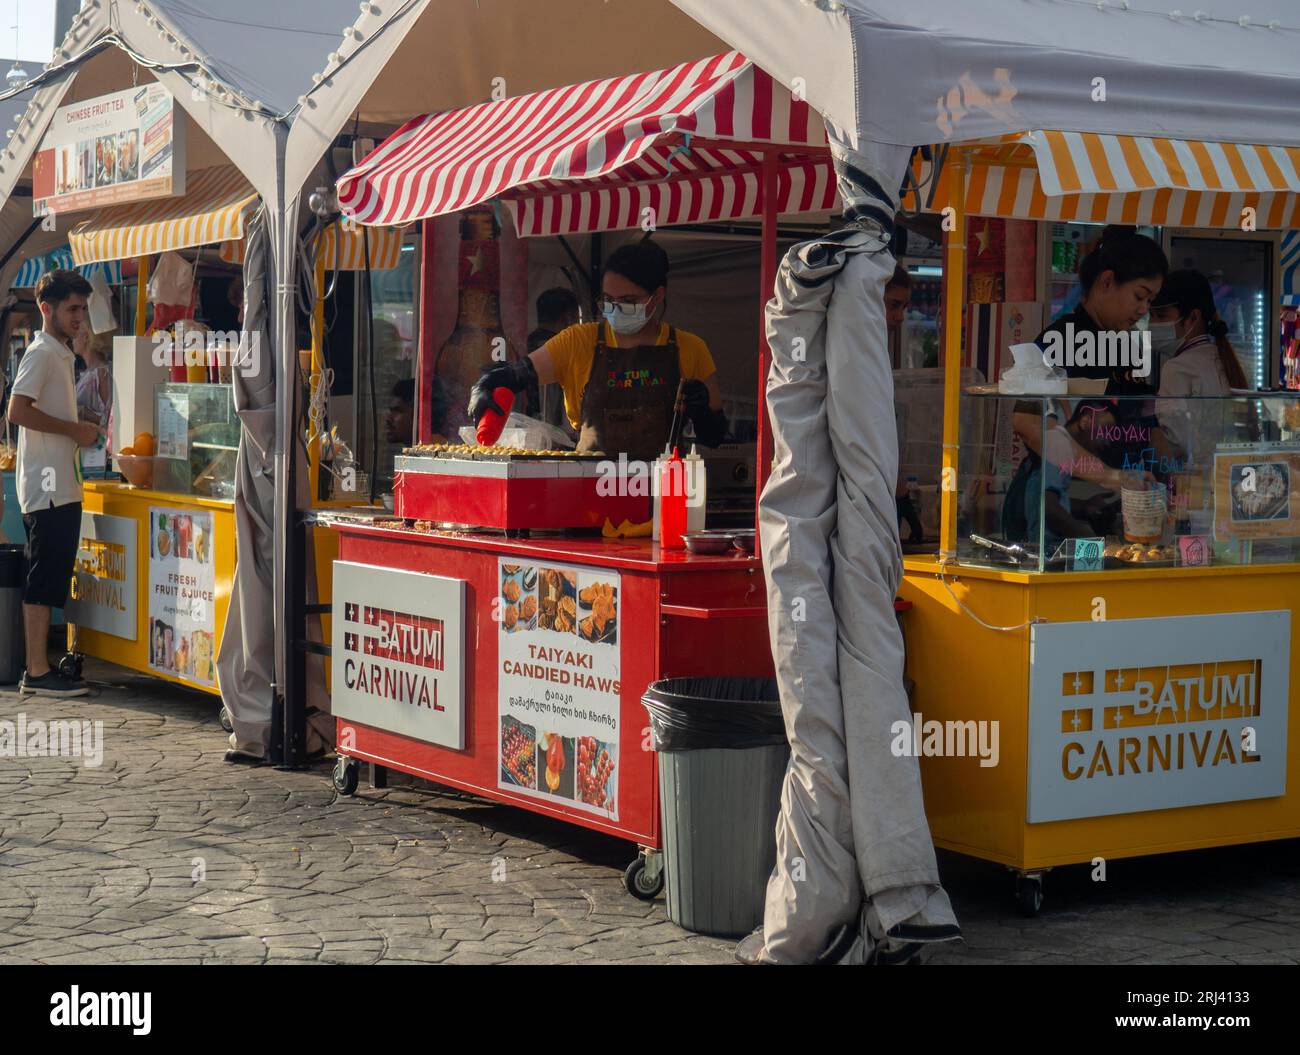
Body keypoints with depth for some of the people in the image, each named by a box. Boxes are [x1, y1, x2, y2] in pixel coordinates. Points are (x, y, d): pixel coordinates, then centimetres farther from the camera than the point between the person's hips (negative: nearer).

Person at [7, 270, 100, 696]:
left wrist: (81, 431, 11)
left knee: (48, 581, 10)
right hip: (48, 486, -10)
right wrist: (75, 430, -15)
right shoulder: (41, 353, -10)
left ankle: (39, 668, 14)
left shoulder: (61, 354, 20)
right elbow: (18, 410, -21)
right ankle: (37, 672, -6)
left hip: (62, 486, 10)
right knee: (44, 581, -8)